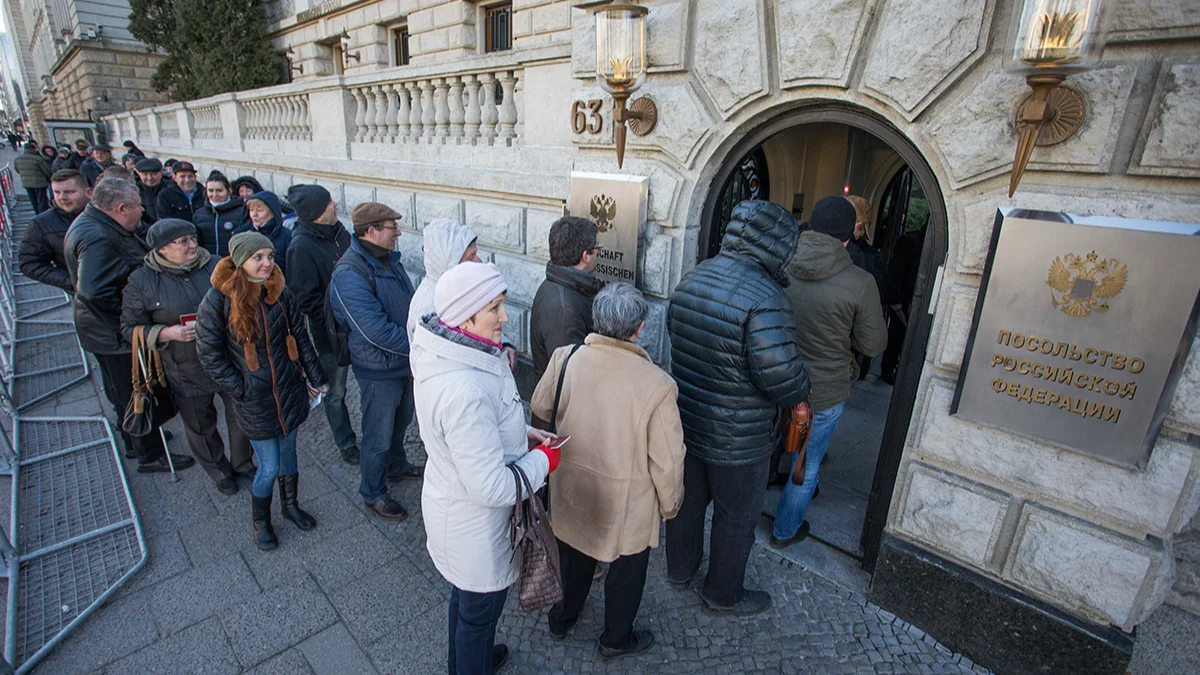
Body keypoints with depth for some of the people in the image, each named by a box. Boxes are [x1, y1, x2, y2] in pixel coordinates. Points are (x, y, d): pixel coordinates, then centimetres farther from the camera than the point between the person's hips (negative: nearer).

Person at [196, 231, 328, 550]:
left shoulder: (281, 293, -4)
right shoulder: (218, 299, -15)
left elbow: (299, 338, 4)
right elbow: (209, 353, -9)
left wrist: (316, 378, 7)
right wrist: (239, 390, -10)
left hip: (290, 389, 4)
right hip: (254, 399, -3)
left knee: (288, 450, 19)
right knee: (269, 467, 4)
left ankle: (290, 505, 43)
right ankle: (260, 521, 31)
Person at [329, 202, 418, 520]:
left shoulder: (388, 259, 3)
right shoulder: (350, 274, -26)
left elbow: (409, 304, 14)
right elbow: (376, 330, -30)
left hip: (405, 360, 9)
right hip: (379, 369, -8)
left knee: (400, 421, 28)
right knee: (378, 436, 9)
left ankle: (397, 465, 52)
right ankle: (373, 494, 30)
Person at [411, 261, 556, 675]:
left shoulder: (443, 352, -9)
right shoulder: (465, 390, -39)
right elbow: (492, 487, -33)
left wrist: (523, 435, -2)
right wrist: (544, 459, -17)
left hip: (450, 503, 9)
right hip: (474, 527, -9)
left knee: (464, 597, 34)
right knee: (480, 610, 21)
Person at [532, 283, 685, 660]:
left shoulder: (565, 359, -18)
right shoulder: (657, 384, -28)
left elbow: (540, 407, 0)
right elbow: (667, 461, -19)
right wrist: (670, 504, -1)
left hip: (571, 494, 4)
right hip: (628, 506, -3)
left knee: (574, 557, 30)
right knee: (626, 570, 24)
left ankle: (563, 618, 55)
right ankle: (615, 640, 48)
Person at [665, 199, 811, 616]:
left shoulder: (692, 278, -2)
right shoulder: (765, 297, -28)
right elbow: (781, 373, -29)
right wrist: (799, 396, -7)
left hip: (686, 421, 7)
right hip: (737, 440, -7)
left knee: (688, 499, 26)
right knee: (736, 519, 17)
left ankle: (680, 569, 49)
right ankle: (723, 595, 38)